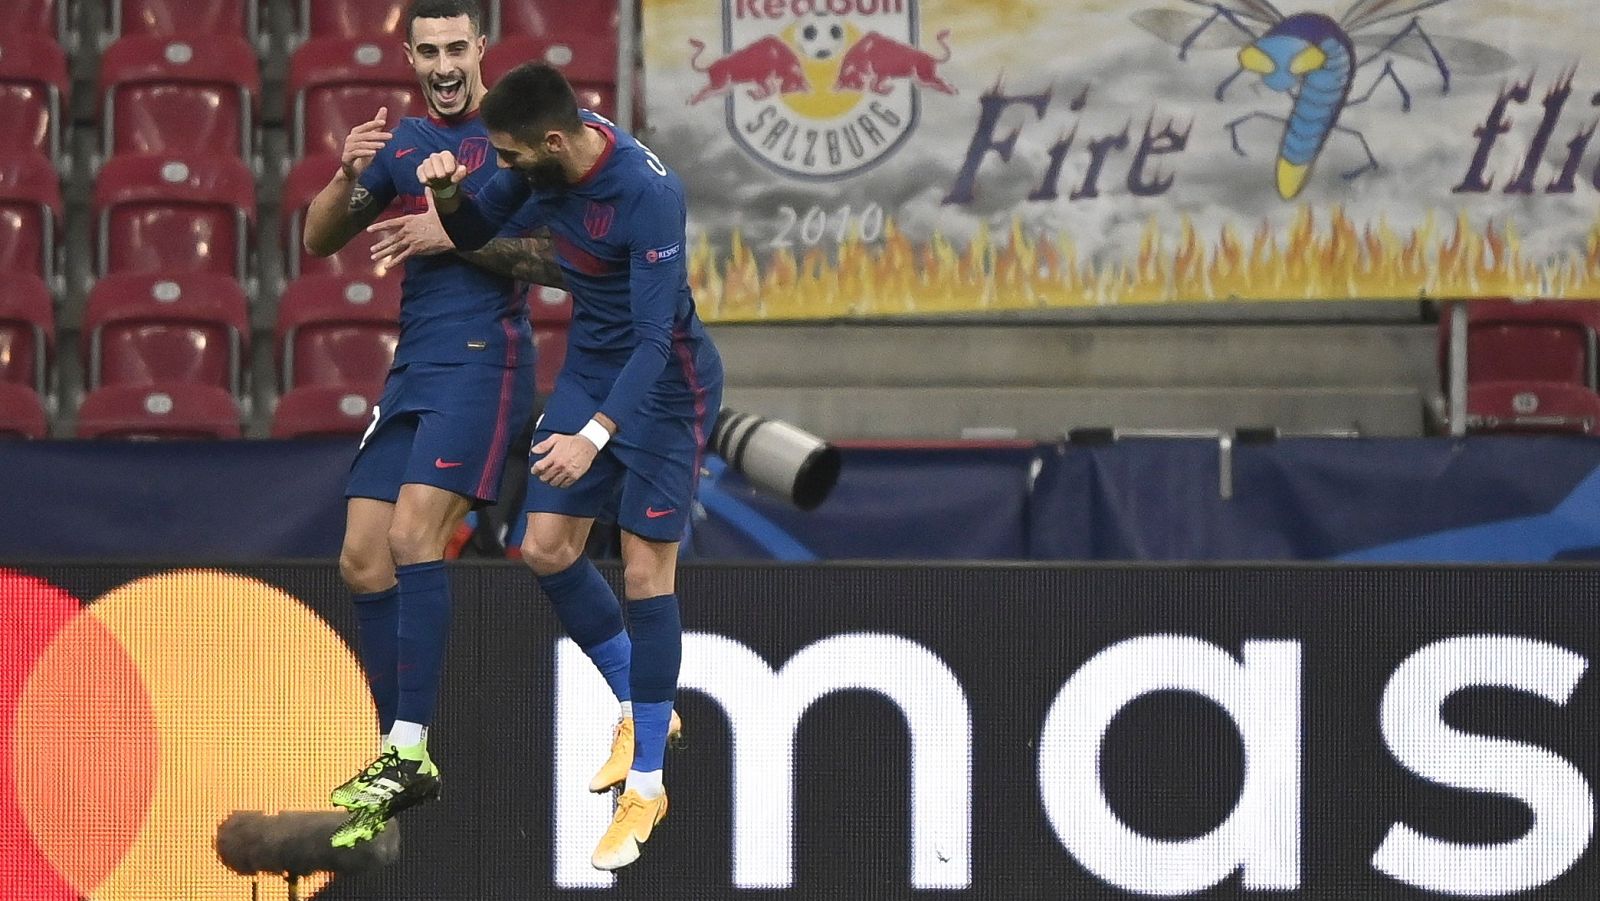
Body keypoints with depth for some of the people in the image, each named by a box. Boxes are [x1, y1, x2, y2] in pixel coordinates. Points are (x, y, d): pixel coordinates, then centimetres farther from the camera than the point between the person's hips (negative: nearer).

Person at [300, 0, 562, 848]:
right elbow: (319, 240, 14)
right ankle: (396, 754, 9)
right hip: (411, 367, 7)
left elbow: (556, 261, -8)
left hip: (483, 359, -7)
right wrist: (348, 176, -6)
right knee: (363, 558, 2)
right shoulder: (401, 142, 16)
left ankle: (411, 750, -23)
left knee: (413, 533, -21)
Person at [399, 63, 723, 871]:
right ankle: (639, 708, 27)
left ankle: (646, 787, 4)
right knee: (547, 548, 5)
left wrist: (595, 435, -42)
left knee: (645, 574, -5)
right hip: (589, 364, 7)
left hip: (663, 381, -7)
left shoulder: (648, 193, -32)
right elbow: (474, 231, 5)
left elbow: (654, 335, -33)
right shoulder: (543, 160, -11)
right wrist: (448, 195, -18)